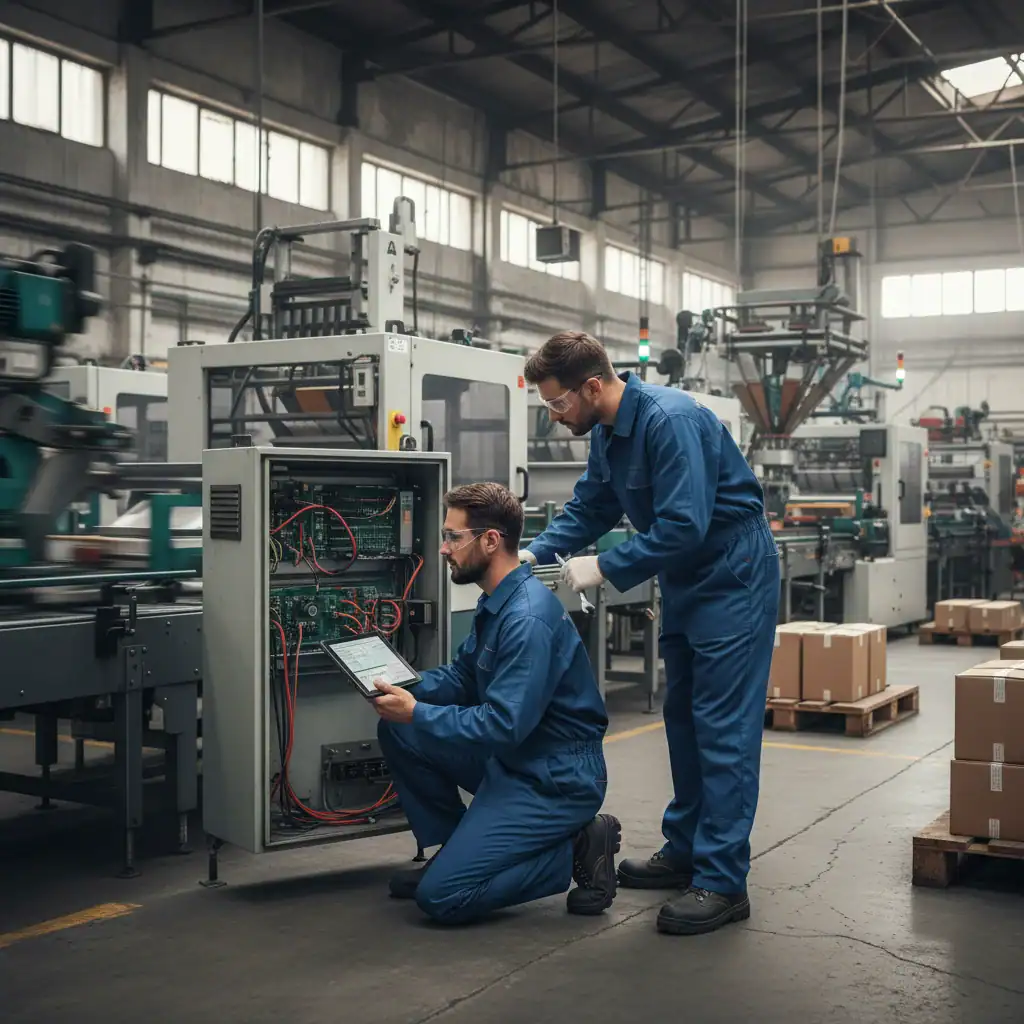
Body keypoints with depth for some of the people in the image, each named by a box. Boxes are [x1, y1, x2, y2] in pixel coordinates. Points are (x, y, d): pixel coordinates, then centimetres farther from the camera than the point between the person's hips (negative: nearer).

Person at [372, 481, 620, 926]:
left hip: (555, 780, -10)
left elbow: (505, 726, -28)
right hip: (511, 759, 10)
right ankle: (454, 851, 15)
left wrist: (416, 713, -21)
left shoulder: (528, 618, -26)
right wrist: (403, 691, -4)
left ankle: (575, 848, -1)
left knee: (441, 896, -13)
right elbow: (461, 677, 14)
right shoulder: (496, 603, 5)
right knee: (398, 731, 8)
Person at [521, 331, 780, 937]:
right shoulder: (607, 433, 3)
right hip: (684, 579, 10)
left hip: (733, 576, -10)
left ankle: (722, 882, -5)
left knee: (723, 728, -9)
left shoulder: (671, 421, -27)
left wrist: (605, 569, -25)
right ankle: (686, 852, 26)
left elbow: (684, 526, -32)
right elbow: (589, 508, 12)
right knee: (683, 719, 15)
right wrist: (537, 555, -2)